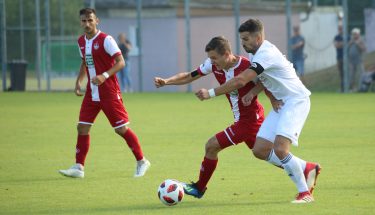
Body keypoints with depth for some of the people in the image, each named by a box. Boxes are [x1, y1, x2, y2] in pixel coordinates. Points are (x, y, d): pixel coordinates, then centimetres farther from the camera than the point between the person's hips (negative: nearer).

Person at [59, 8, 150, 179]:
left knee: (121, 129, -3)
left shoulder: (105, 40, -13)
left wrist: (104, 76, -28)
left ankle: (141, 162, 12)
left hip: (109, 93, -7)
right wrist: (78, 81, 10)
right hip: (91, 93, 7)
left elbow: (121, 62, -16)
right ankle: (78, 167, 3)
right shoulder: (81, 42, 9)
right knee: (82, 127, -1)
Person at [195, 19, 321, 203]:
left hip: (296, 101, -10)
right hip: (281, 103, 10)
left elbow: (240, 80, -31)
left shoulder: (266, 54, -23)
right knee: (260, 150, 1)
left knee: (279, 148, -25)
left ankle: (305, 193, -13)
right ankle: (307, 168, 14)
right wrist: (252, 93, 4)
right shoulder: (256, 53, 8)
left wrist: (210, 93, -28)